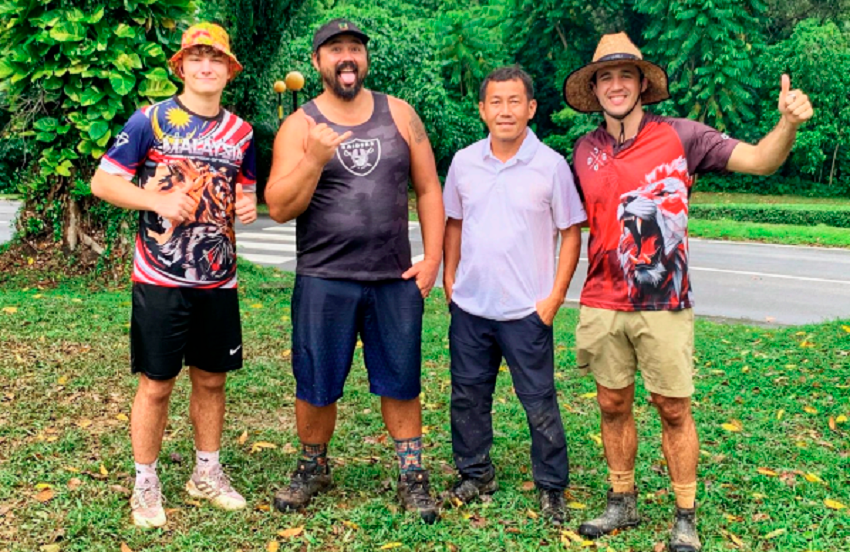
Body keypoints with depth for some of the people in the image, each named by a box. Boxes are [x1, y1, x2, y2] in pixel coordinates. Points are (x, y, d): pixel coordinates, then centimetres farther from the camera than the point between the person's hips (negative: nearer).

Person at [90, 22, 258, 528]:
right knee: (156, 384, 3)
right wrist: (159, 200, -18)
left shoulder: (241, 132, 9)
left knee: (212, 379, 12)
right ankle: (146, 486, 19)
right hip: (161, 279, -4)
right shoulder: (150, 120, -4)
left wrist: (249, 206, -3)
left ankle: (208, 473, 30)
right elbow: (103, 182, -4)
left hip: (219, 279, 4)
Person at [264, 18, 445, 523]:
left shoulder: (399, 115, 6)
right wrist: (315, 159, -21)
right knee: (316, 387, 9)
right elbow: (279, 208, -7)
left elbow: (429, 189, 7)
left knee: (401, 383, 8)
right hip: (324, 281, -1)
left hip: (396, 279, 1)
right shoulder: (300, 126, 0)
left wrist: (433, 258, -1)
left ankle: (412, 478, 23)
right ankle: (313, 469, 31)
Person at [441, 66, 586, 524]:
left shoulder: (551, 165, -7)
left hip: (527, 311, -4)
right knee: (468, 396, 14)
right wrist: (449, 279, 8)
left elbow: (571, 233, -4)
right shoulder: (464, 162, 4)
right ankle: (475, 475, 32)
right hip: (469, 307, 4)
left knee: (539, 403, 4)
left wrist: (555, 297, -9)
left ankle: (551, 487, 22)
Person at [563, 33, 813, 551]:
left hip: (664, 303, -3)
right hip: (603, 304, 3)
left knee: (674, 410, 4)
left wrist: (789, 124, -29)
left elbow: (760, 160, -9)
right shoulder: (586, 150, 5)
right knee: (613, 405, 12)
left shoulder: (680, 135, -5)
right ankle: (623, 502, 29)